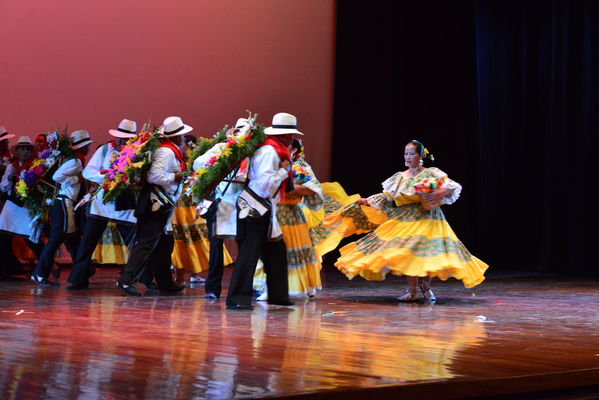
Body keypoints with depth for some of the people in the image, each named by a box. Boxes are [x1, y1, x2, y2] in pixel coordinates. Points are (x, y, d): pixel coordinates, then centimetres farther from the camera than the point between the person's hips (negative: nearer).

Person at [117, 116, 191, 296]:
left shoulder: (169, 151, 14)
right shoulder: (167, 153, -15)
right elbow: (154, 176, -26)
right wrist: (174, 177, -15)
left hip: (162, 206, 10)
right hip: (157, 206, -10)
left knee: (165, 244, 15)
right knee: (147, 243, -9)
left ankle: (166, 284, 23)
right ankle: (127, 280, -7)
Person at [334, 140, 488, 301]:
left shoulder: (432, 173, 0)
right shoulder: (399, 177, 12)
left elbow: (453, 186, -12)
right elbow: (386, 197, 17)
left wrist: (439, 193, -30)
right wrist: (367, 201, 10)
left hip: (427, 219, -3)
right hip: (405, 220, 3)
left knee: (428, 253, -8)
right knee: (408, 253, -4)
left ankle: (425, 285, 14)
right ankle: (412, 291, 4)